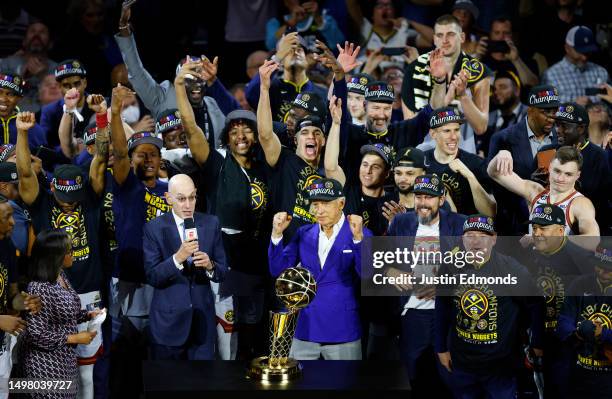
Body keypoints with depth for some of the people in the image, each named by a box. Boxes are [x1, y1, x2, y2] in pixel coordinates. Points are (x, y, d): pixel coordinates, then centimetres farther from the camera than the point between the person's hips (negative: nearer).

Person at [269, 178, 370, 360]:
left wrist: (358, 238, -30)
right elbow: (278, 270, 3)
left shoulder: (360, 234, -5)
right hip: (306, 329, 4)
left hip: (342, 331, -4)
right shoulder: (304, 234, 7)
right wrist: (277, 234, -10)